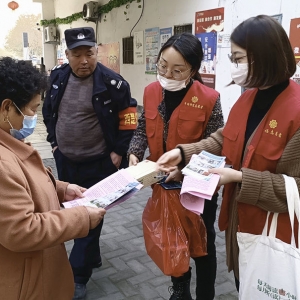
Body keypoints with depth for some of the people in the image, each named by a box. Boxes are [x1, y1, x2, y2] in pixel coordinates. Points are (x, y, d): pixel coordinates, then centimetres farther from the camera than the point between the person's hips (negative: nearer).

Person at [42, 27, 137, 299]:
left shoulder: (111, 82, -15)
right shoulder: (58, 76, 0)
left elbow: (129, 116, -7)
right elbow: (48, 110, 15)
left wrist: (119, 151, -8)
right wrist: (54, 140, 11)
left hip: (97, 163, -5)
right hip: (64, 160, 6)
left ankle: (78, 276, 16)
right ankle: (91, 256, 40)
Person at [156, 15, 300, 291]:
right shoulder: (248, 97, 1)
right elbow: (223, 141, 8)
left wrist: (240, 177, -27)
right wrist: (184, 152, -6)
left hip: (274, 233, -7)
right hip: (240, 219, 7)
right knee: (243, 288, 27)